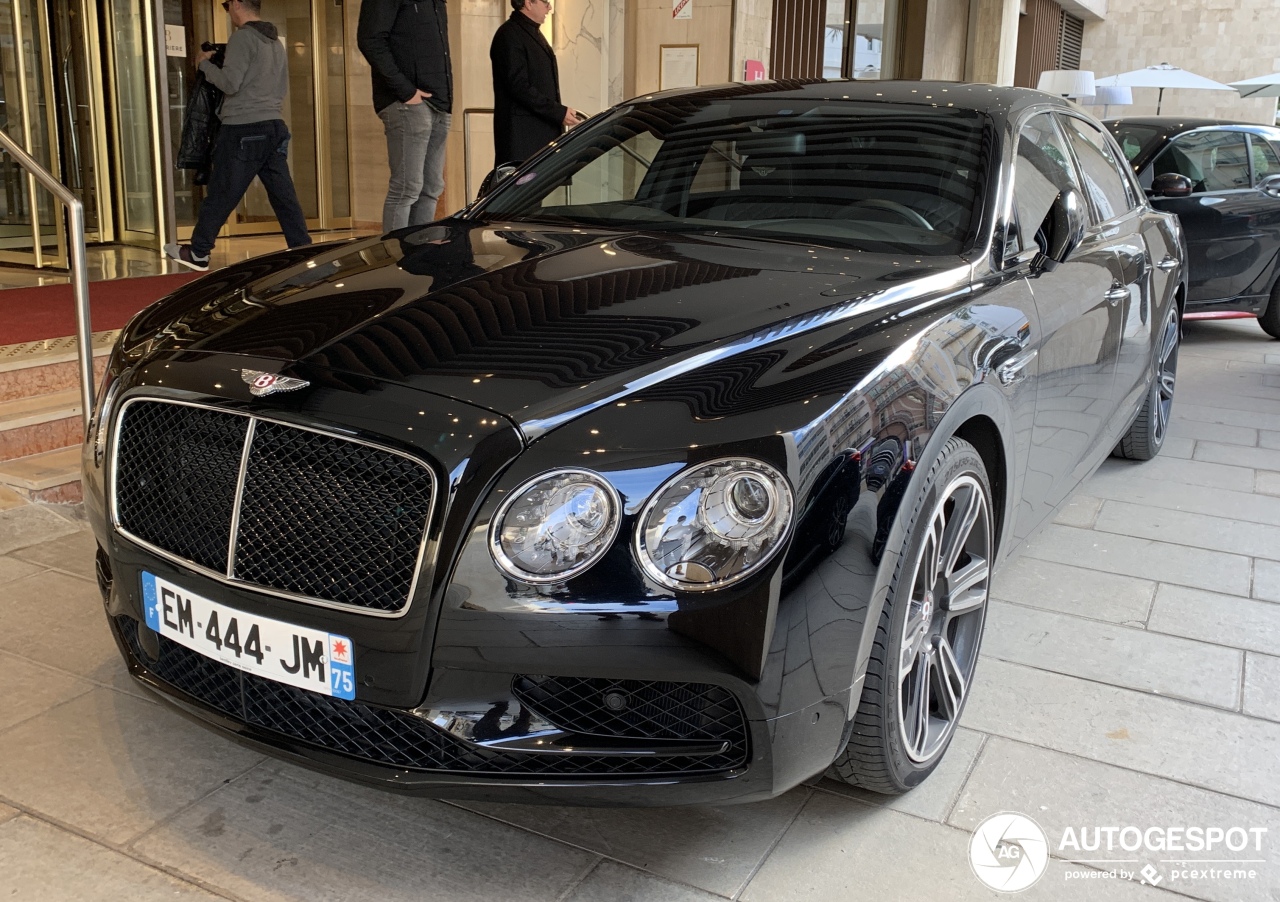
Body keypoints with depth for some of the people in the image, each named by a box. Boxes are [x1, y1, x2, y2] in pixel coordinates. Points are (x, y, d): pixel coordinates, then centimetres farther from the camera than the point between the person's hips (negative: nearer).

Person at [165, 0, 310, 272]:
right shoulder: (276, 42, 15)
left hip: (243, 130, -7)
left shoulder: (242, 38, -9)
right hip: (274, 127, 7)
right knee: (284, 195, 5)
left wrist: (205, 64, 1)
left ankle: (198, 253, 10)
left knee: (220, 194, 1)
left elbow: (229, 83, -14)